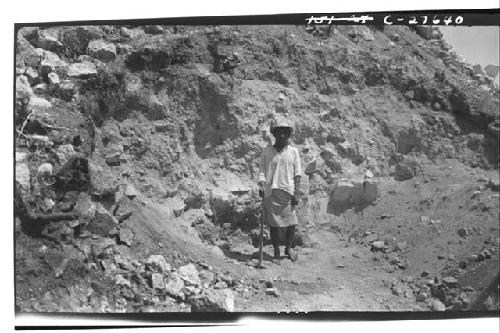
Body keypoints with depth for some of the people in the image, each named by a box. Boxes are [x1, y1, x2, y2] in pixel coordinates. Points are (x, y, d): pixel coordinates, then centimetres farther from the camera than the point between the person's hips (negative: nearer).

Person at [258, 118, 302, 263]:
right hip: (270, 192, 0)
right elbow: (262, 169, 6)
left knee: (291, 223, -1)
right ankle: (276, 252, 20)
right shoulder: (267, 151, 7)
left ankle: (288, 248, 24)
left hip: (288, 191, 0)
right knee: (273, 224, 4)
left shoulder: (293, 151, 6)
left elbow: (297, 173, 4)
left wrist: (297, 193, -3)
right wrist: (261, 184, -12)